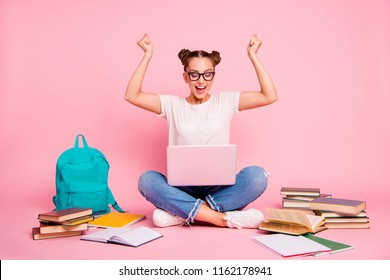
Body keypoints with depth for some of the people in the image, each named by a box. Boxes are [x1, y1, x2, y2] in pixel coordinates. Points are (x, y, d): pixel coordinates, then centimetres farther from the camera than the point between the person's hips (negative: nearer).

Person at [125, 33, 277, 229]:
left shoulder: (226, 101, 7)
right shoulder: (173, 105, 8)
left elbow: (270, 96, -1)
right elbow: (132, 96, -1)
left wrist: (253, 56, -2)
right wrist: (147, 55, -2)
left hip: (219, 186, 0)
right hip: (182, 188, 0)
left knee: (257, 175, -30)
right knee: (147, 180, -30)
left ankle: (182, 213, -26)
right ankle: (222, 218, -30)